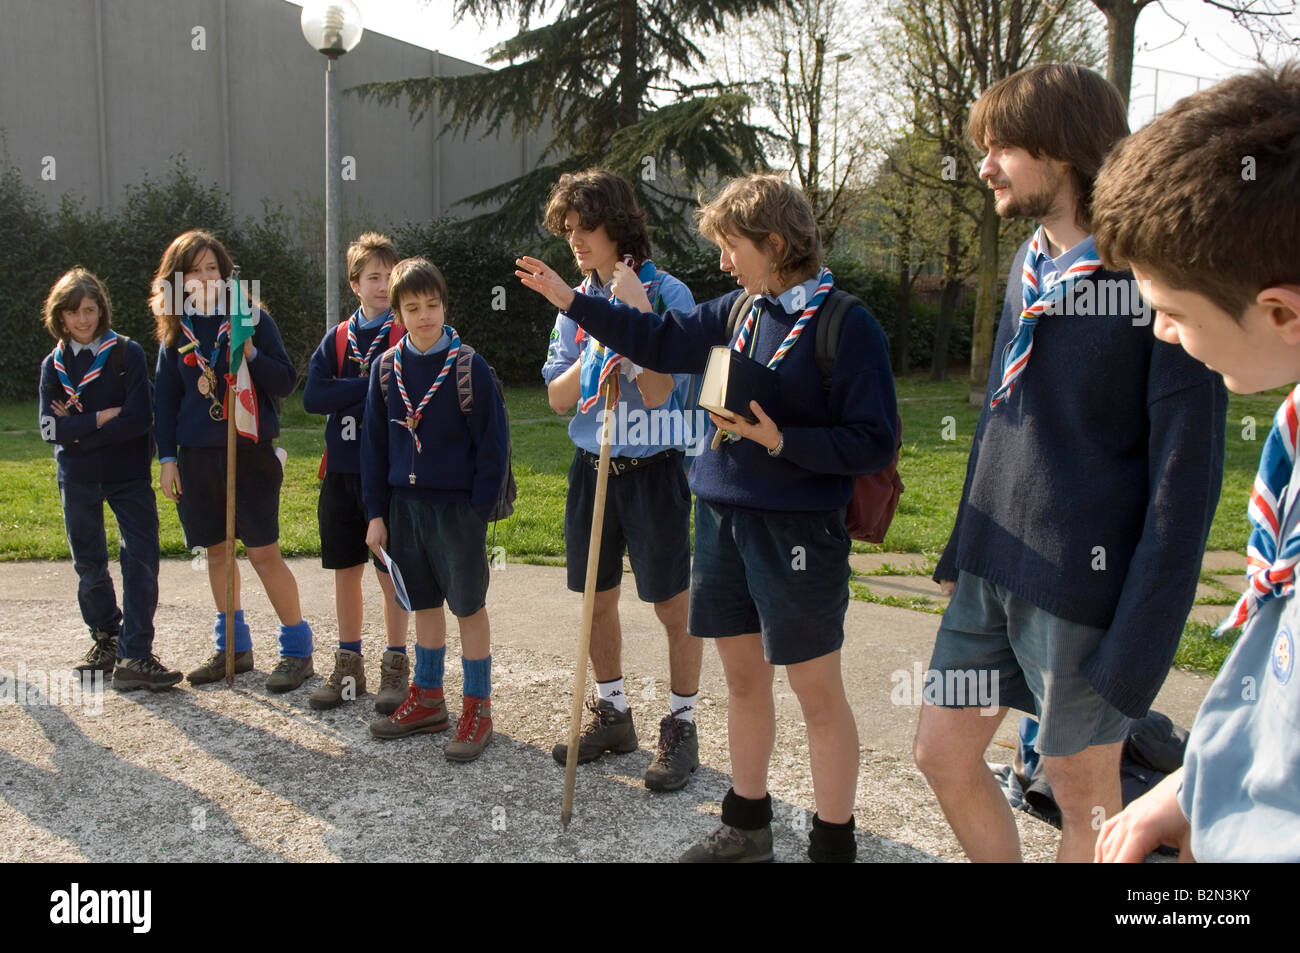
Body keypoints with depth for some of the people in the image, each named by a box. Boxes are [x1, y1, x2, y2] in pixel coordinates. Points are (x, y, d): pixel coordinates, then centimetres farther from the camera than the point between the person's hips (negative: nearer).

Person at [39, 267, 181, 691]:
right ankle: (106, 640, 29)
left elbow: (140, 418, -14)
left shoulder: (127, 353, -4)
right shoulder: (53, 365, 6)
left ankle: (133, 657, -8)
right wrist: (103, 418, -15)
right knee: (90, 567, 12)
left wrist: (77, 428, -11)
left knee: (141, 561, -10)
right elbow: (51, 428, -5)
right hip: (77, 480, 3)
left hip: (129, 474, -3)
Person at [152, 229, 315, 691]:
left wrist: (251, 354, -22)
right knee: (216, 549, 12)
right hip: (197, 456, 5)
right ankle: (233, 646, 25)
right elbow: (165, 397, 11)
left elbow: (285, 383, -6)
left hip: (249, 450, -4)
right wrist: (167, 457, 6)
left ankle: (297, 648, 5)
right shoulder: (175, 330, 8)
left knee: (263, 551, -6)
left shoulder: (252, 319, -2)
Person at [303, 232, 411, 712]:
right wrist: (373, 385, -13)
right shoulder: (337, 338, 9)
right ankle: (349, 666, 24)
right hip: (342, 470, 4)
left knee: (391, 572, 3)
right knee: (345, 569, 11)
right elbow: (313, 397, -4)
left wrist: (349, 393, -16)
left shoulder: (408, 335, -2)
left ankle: (396, 667, 16)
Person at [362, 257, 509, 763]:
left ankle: (478, 708, 16)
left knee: (469, 606, 4)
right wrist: (376, 512, 5)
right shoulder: (386, 367, 5)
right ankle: (427, 699, 29)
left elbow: (492, 441, -8)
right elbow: (374, 442, 9)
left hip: (457, 507, -5)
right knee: (424, 604, 16)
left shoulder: (470, 366, -9)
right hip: (405, 504, 5)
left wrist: (480, 507, -13)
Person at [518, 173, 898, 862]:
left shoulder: (846, 325, -12)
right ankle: (747, 826, 32)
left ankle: (833, 843, 19)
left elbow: (874, 443, -14)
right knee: (743, 678, 16)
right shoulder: (739, 311, 8)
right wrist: (570, 301, 16)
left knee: (817, 693, 3)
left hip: (797, 531, -7)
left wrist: (781, 440, -22)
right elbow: (662, 341, 18)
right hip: (721, 519, 7)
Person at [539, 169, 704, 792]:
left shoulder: (667, 294, -9)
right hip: (593, 466, 6)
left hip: (653, 467, -6)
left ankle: (681, 726, 17)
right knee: (598, 598, 14)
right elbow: (558, 397, 4)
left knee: (673, 603, 3)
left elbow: (657, 394, -15)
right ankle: (612, 714, 31)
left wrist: (637, 324, -21)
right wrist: (598, 352, -12)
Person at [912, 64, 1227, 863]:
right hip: (992, 573, 7)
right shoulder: (1030, 264, 9)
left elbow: (1185, 475, -16)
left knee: (1085, 795, 10)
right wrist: (965, 548, 15)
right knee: (944, 754, 13)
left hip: (1082, 586, -7)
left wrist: (1140, 640, -18)